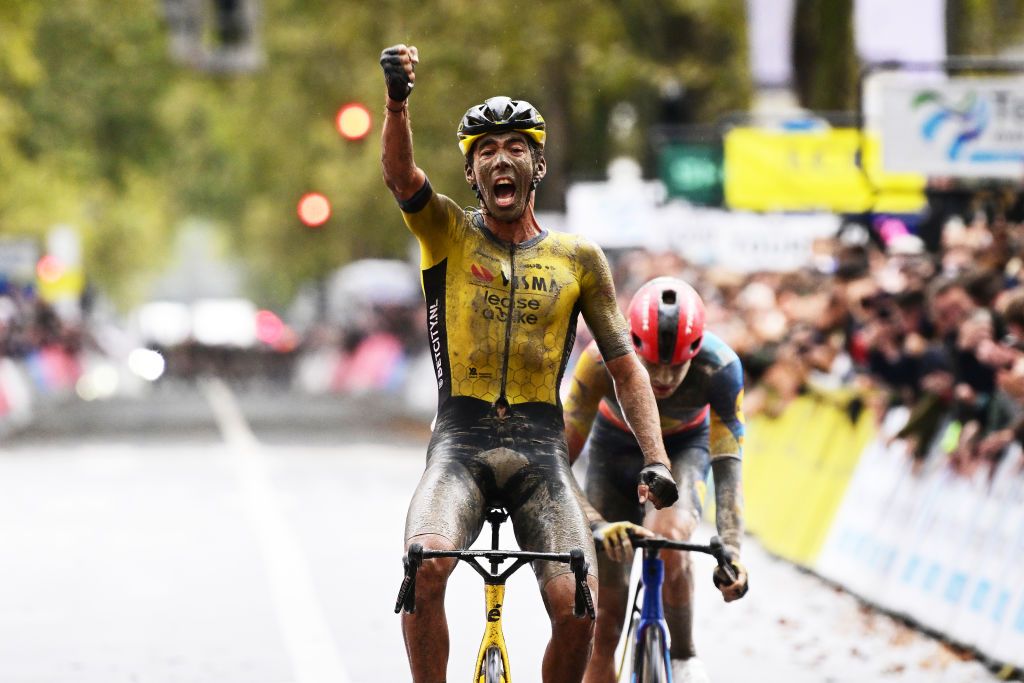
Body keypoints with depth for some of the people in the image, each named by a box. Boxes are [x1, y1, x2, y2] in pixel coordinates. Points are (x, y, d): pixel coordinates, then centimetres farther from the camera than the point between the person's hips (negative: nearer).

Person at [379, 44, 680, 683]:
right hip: (460, 444, -1)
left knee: (576, 610, -17)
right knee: (426, 566, -29)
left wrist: (656, 457, -2)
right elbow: (400, 173, -14)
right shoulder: (449, 233, 6)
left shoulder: (579, 258, 10)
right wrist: (397, 100, -34)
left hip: (541, 448, 1)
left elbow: (625, 367, 11)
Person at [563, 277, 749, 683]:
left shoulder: (720, 367, -34)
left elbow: (728, 467, -34)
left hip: (685, 446, -1)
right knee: (607, 617, -6)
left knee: (668, 539, -34)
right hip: (616, 447, 1)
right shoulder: (602, 360, -36)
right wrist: (597, 526, -53)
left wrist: (731, 550, -48)